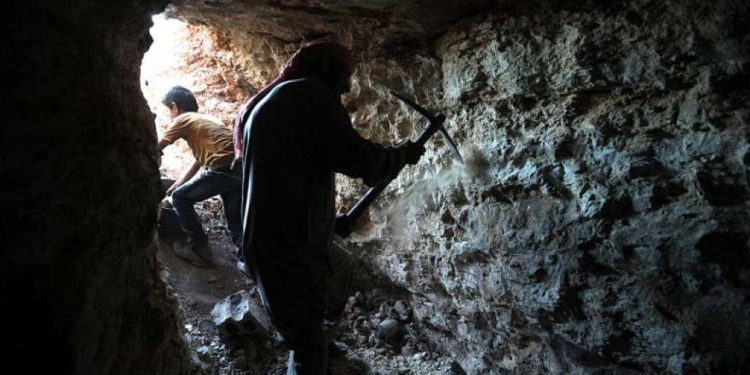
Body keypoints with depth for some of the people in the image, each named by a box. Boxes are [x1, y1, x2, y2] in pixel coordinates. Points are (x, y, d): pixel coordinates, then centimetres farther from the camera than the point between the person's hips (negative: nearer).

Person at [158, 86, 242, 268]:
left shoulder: (182, 120, 8)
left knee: (180, 199, 12)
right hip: (242, 167, 8)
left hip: (225, 169, -7)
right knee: (235, 220, 21)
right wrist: (176, 185, 36)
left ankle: (199, 249, 16)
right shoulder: (207, 119, 30)